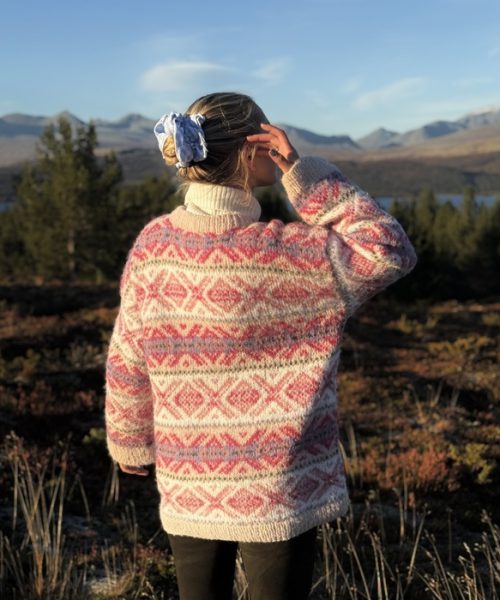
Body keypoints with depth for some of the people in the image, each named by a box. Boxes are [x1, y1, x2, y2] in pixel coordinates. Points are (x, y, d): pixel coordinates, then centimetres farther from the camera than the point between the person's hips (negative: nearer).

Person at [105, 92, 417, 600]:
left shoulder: (152, 246, -8)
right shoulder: (289, 255, -20)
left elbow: (127, 365, -1)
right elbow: (390, 252, -9)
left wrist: (131, 446, 15)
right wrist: (306, 174, -14)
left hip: (188, 488, 4)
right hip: (279, 490, -4)